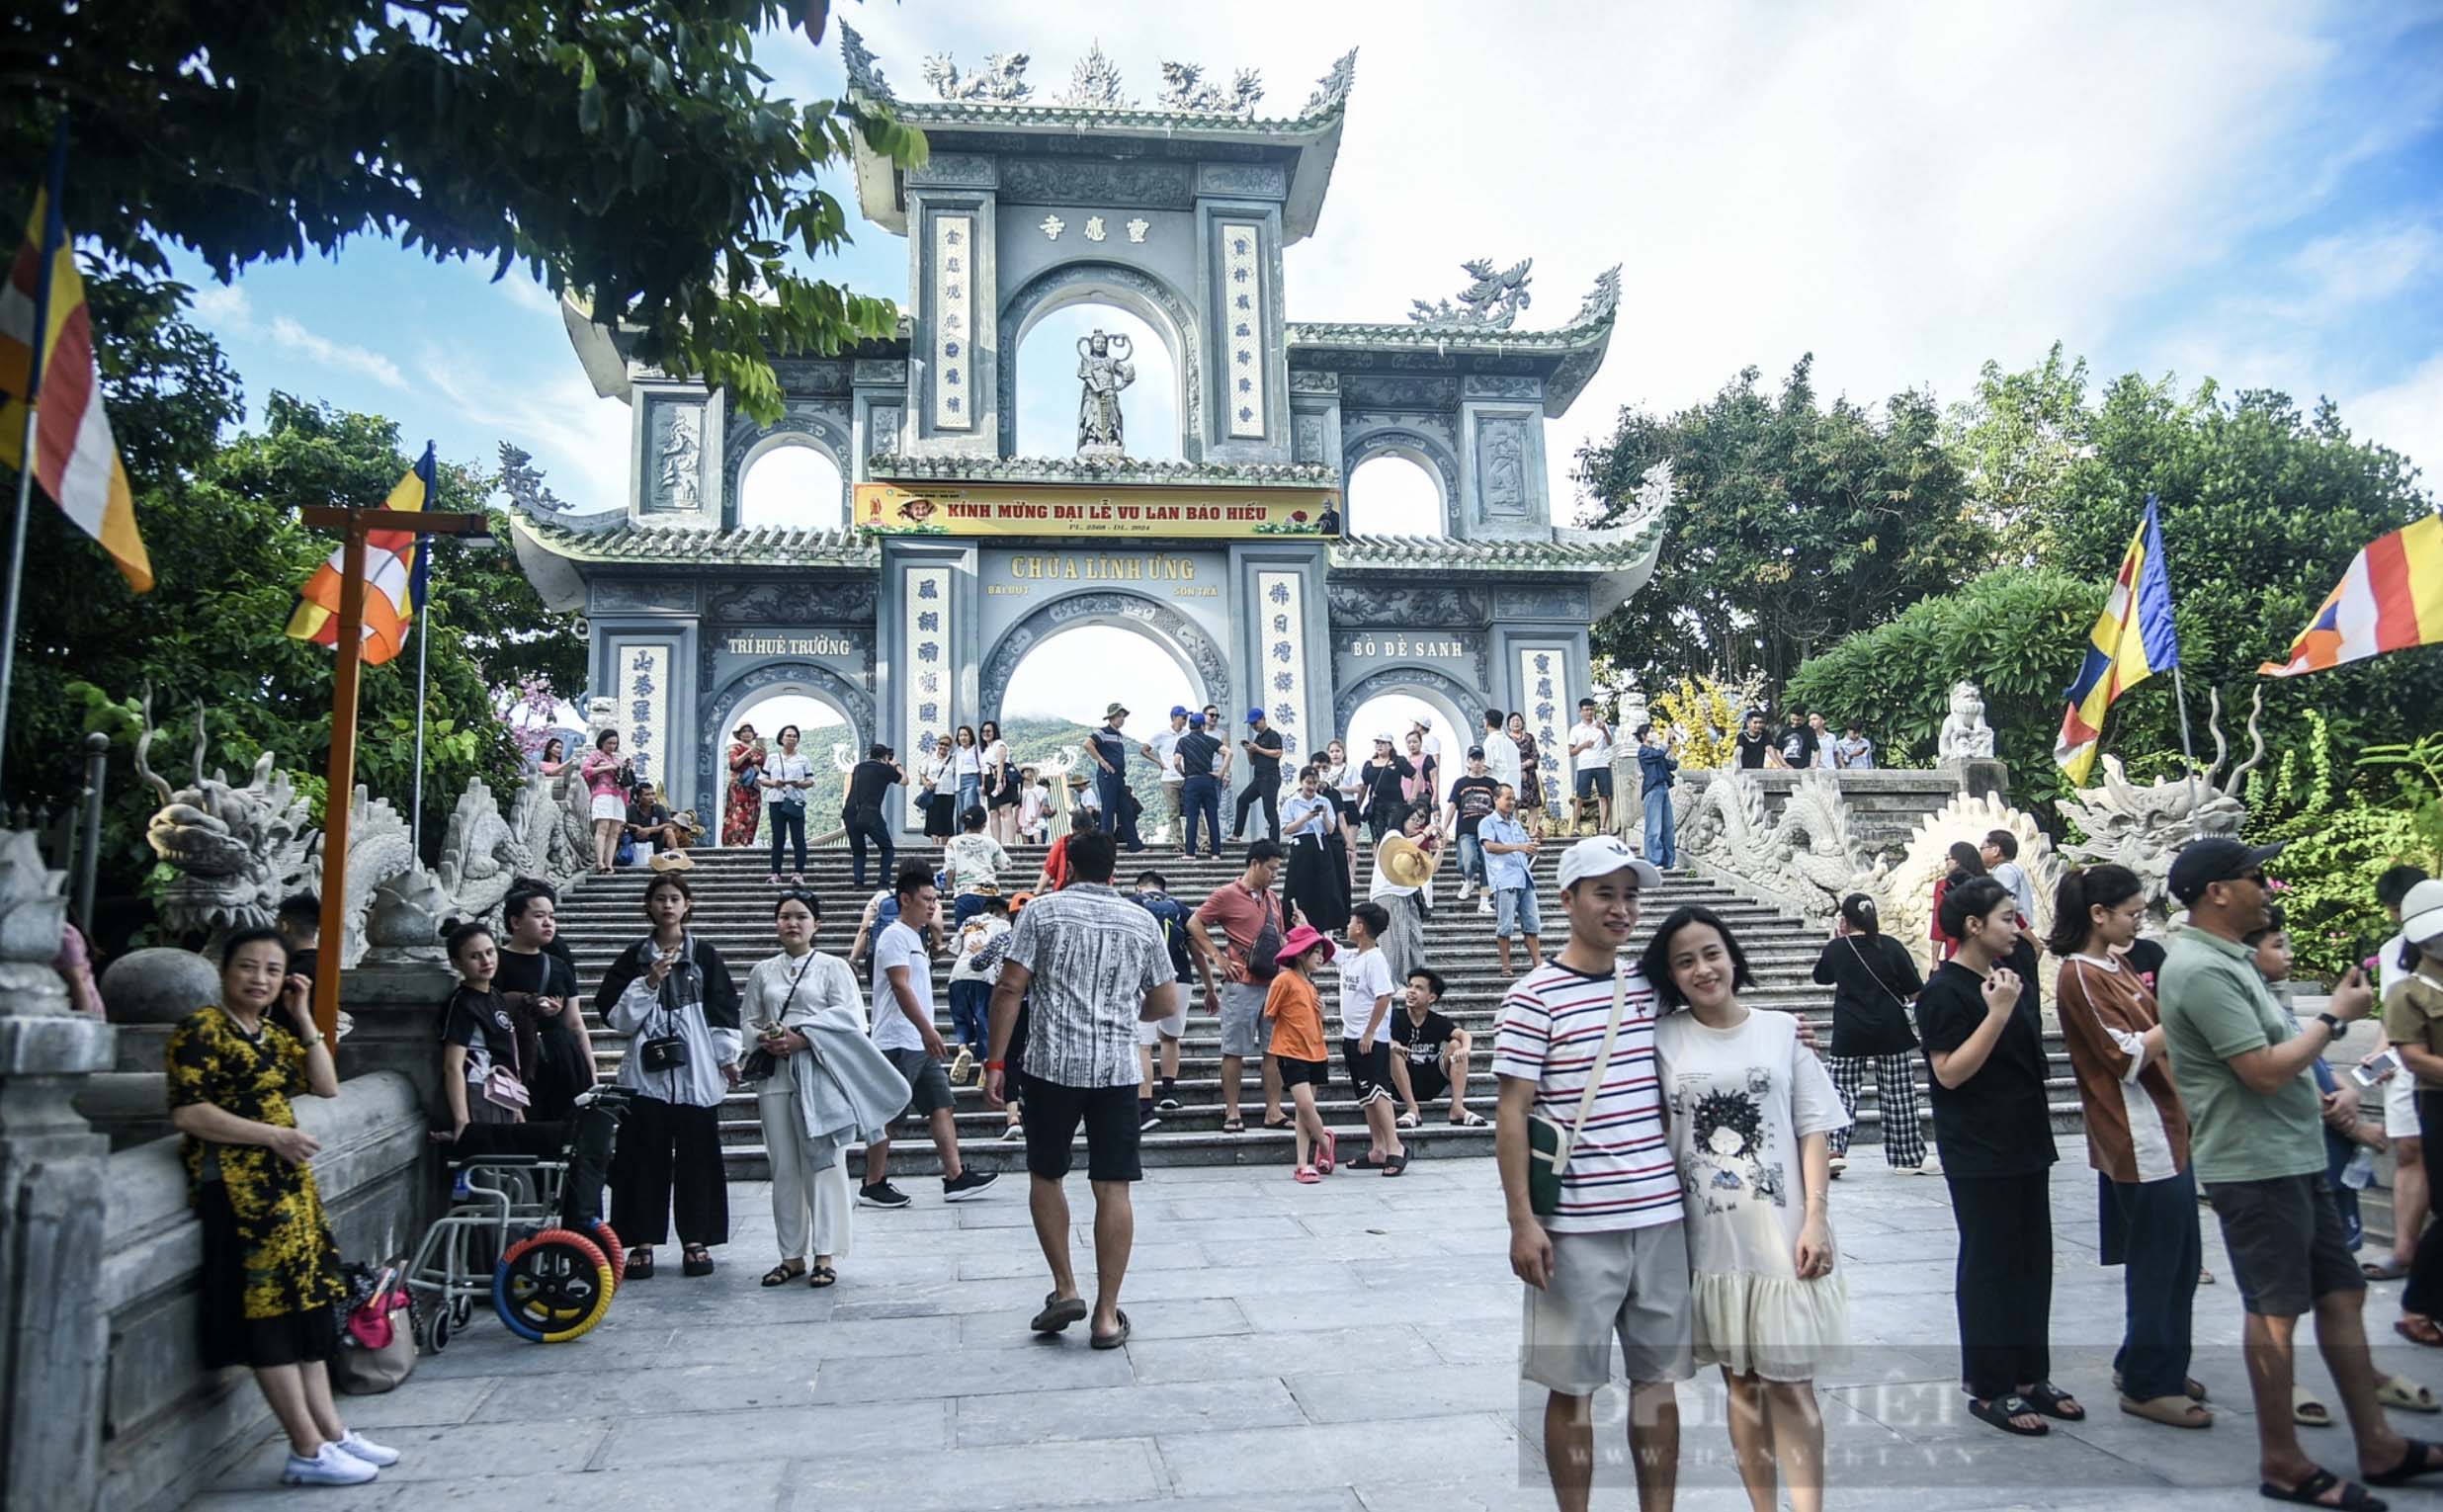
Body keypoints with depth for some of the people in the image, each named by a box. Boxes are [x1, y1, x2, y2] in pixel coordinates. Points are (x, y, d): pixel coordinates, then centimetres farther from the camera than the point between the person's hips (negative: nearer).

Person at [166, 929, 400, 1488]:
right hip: (238, 1189, -9)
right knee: (271, 1314, -6)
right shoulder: (201, 1030, -9)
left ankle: (332, 1431, 18)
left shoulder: (273, 1033, 15)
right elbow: (188, 1113, -18)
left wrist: (303, 1018, 5)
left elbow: (327, 1086, 10)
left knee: (305, 1308, 11)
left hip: (287, 1184, 9)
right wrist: (275, 1136, -19)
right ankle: (308, 1452, -2)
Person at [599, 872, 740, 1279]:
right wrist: (648, 983, -10)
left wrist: (728, 1057, 1)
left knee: (696, 1154, 3)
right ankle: (643, 1241, 10)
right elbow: (613, 1012, 2)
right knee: (646, 1156, 2)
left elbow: (723, 1008, 4)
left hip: (695, 1069, -1)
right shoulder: (635, 957, 7)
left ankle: (695, 1240, 11)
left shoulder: (705, 954, 4)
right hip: (647, 1069, 1)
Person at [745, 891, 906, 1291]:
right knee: (784, 1168, 6)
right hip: (775, 1074, 4)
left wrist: (801, 1037, -15)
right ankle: (793, 1255, 14)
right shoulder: (762, 971, 14)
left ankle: (826, 1255, 3)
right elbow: (749, 1022, 15)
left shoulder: (834, 968, 3)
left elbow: (849, 1018, -6)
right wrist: (766, 1040, -7)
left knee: (823, 1163, -3)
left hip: (820, 1073, -3)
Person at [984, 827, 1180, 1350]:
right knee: (1112, 1188, 4)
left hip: (1051, 1065, -1)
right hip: (1118, 1069, 2)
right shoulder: (1141, 921, 9)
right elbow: (1167, 1004, 12)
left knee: (1045, 1175, 17)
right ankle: (1106, 1315, 7)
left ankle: (1065, 1289, 15)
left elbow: (1009, 988, -6)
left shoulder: (1042, 910, 1)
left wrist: (995, 1061, -1)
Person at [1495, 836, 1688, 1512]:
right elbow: (1511, 1114, -10)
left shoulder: (1649, 984, 8)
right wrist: (1522, 1221, -14)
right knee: (1572, 1386, 5)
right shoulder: (1533, 998, -9)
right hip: (1576, 1226, -5)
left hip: (1660, 1214, 5)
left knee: (1657, 1378, 14)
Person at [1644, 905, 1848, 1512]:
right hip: (1709, 1239, 1)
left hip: (1782, 1233, -1)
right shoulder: (1663, 1040, 2)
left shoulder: (1783, 1031, 2)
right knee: (1739, 1381, 12)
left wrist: (1816, 1218, -6)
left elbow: (1814, 1129, 2)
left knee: (1790, 1384, 0)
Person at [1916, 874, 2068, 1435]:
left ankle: (2030, 1375, 24)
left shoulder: (2010, 970, 8)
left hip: (2026, 1140, 8)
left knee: (2033, 1260, 13)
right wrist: (1998, 1012, -25)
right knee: (1989, 1263, 0)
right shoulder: (1945, 990, -15)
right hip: (1979, 1152, -8)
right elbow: (1950, 1072, -22)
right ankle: (1989, 1389, 10)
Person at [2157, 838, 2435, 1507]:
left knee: (2342, 1293, 14)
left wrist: (2316, 1097, 13)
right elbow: (2265, 1071, -22)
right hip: (2255, 1165, -10)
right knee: (2277, 1310, -1)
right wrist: (2335, 1016, -11)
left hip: (2292, 1157, 10)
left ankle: (2377, 1446, 24)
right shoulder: (2201, 969, -21)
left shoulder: (2223, 957, 13)